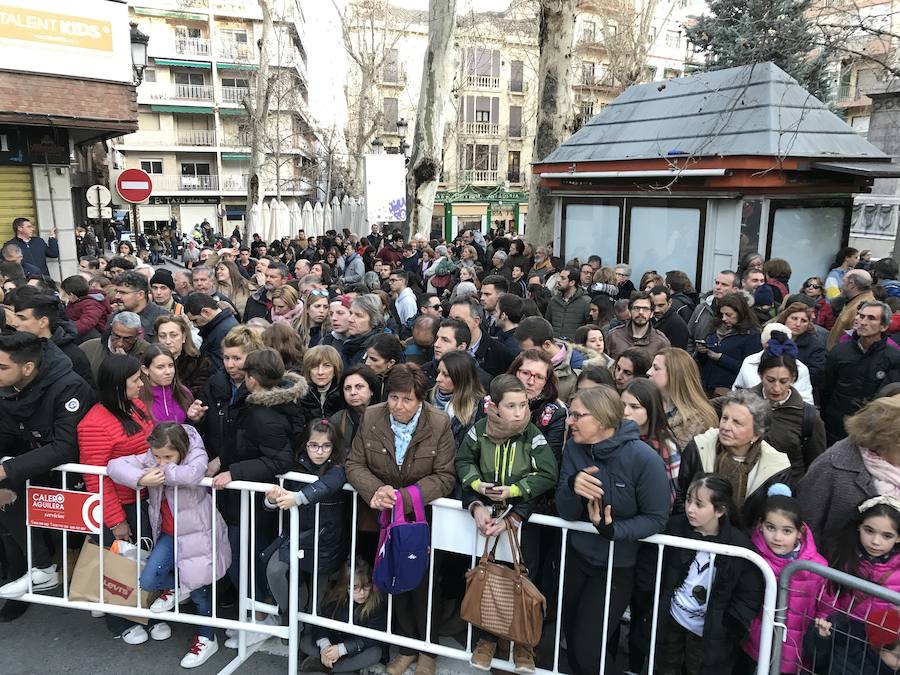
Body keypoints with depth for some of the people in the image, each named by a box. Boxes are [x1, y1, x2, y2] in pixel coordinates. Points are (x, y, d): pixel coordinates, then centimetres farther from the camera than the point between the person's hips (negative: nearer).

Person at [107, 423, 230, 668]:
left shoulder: (196, 455, -20)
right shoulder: (150, 459, -7)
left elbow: (192, 475, -43)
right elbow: (115, 465, -16)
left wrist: (164, 471, -27)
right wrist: (142, 479, -32)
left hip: (196, 533, -4)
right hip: (169, 533, 5)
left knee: (199, 588, 5)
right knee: (147, 581, -10)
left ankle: (207, 638, 29)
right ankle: (175, 586, 26)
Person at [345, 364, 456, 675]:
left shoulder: (439, 424, -17)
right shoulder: (371, 417, -9)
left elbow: (445, 477, -16)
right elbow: (355, 464, -5)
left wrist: (402, 496, -27)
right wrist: (376, 490, -25)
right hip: (385, 519, 3)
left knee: (422, 583, 3)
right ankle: (406, 647, 32)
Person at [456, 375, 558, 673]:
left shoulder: (533, 435, -14)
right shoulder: (480, 429, -9)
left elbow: (547, 475, -15)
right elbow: (463, 461, 4)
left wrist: (513, 490, -21)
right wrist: (478, 484, -14)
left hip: (524, 511, -1)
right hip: (486, 507, 2)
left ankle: (524, 641, 20)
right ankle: (486, 637, 21)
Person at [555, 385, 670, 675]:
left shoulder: (645, 459, -24)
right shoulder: (574, 447, -11)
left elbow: (656, 518, -15)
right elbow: (566, 513, -11)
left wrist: (613, 530, -28)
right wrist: (572, 486, -32)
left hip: (616, 565, -4)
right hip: (576, 556, 4)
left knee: (588, 647, -1)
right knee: (571, 634, 19)